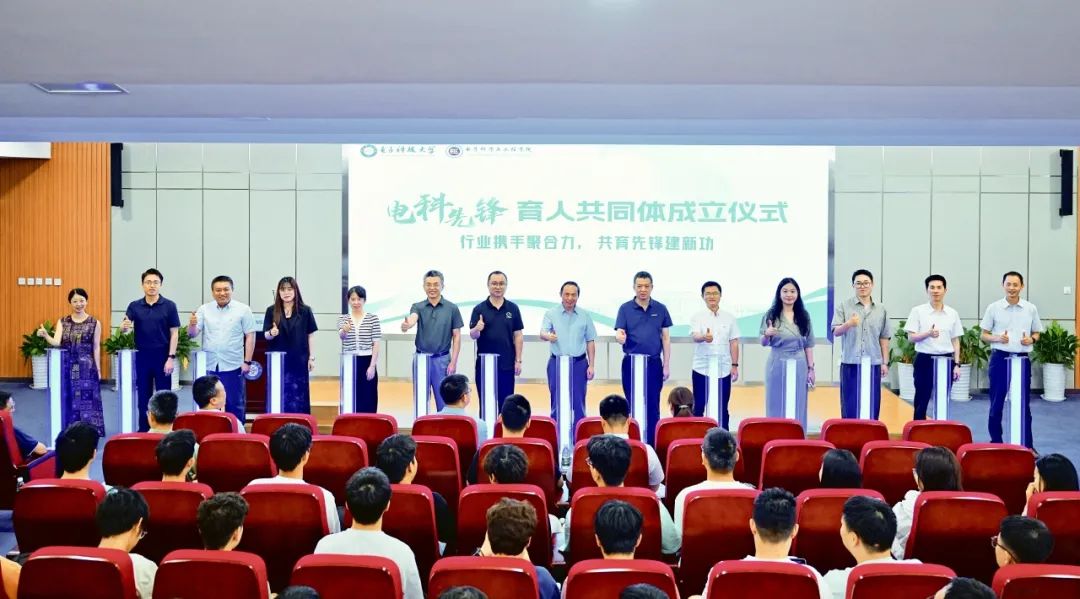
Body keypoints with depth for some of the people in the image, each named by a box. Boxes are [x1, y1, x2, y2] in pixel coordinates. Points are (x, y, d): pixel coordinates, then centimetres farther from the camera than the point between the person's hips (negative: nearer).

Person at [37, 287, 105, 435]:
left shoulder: (94, 323, 1)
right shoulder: (62, 322, 6)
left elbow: (96, 347, 2)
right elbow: (57, 342, -6)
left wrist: (98, 369, 1)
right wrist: (45, 335, -26)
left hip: (87, 367, -2)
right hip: (67, 367, 2)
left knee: (86, 399, -2)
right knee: (69, 399, 4)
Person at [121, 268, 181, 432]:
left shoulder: (169, 306, -3)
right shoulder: (134, 306, 3)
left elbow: (174, 333, -4)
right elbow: (124, 327, -7)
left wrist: (171, 358, -10)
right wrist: (124, 326, -31)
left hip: (163, 356, -2)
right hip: (142, 356, 2)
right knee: (143, 396, 9)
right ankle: (143, 430, 17)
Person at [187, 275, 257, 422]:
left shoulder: (243, 309, -1)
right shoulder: (204, 310, 5)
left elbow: (250, 336, -1)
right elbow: (193, 334, 1)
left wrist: (247, 361, -6)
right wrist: (192, 325, -22)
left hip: (233, 366, -2)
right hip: (209, 366, 2)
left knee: (235, 404, 5)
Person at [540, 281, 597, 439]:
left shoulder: (585, 316, 6)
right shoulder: (551, 314, 0)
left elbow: (590, 341, 8)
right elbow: (542, 333, -14)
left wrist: (591, 365, 2)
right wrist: (548, 336, -38)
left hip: (579, 363, 1)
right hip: (557, 363, -1)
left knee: (578, 403, 2)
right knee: (557, 402, 3)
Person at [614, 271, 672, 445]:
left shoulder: (660, 309, 5)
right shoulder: (625, 309, 1)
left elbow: (666, 338, 7)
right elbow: (619, 334, -6)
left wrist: (667, 365, 2)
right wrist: (620, 337, -31)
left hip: (654, 364, 1)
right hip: (631, 364, -1)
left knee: (653, 406, 2)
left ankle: (651, 443, 8)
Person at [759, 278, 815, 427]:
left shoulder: (804, 316, 5)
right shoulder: (771, 315, 0)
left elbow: (809, 345, 8)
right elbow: (763, 343, 1)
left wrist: (811, 368, 4)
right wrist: (767, 335, -21)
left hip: (799, 366, 2)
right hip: (777, 366, -1)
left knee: (798, 408, 6)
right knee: (776, 407, 2)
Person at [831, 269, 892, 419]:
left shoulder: (881, 309, 9)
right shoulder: (843, 306, 1)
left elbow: (884, 338, 11)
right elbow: (836, 332, -7)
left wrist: (885, 362, 8)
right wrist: (848, 324, -28)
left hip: (873, 364, 3)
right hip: (850, 363, -2)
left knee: (873, 405, 5)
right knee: (850, 405, 1)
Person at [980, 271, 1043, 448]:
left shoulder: (1031, 309, 3)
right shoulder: (993, 308, -1)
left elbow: (1036, 333, 13)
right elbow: (984, 335, 4)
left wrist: (1031, 339, -8)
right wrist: (997, 338, -16)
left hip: (1022, 359, 1)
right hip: (1000, 359, -1)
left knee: (1024, 404, 6)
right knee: (996, 404, 5)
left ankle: (1027, 445, 15)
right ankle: (995, 442, 16)